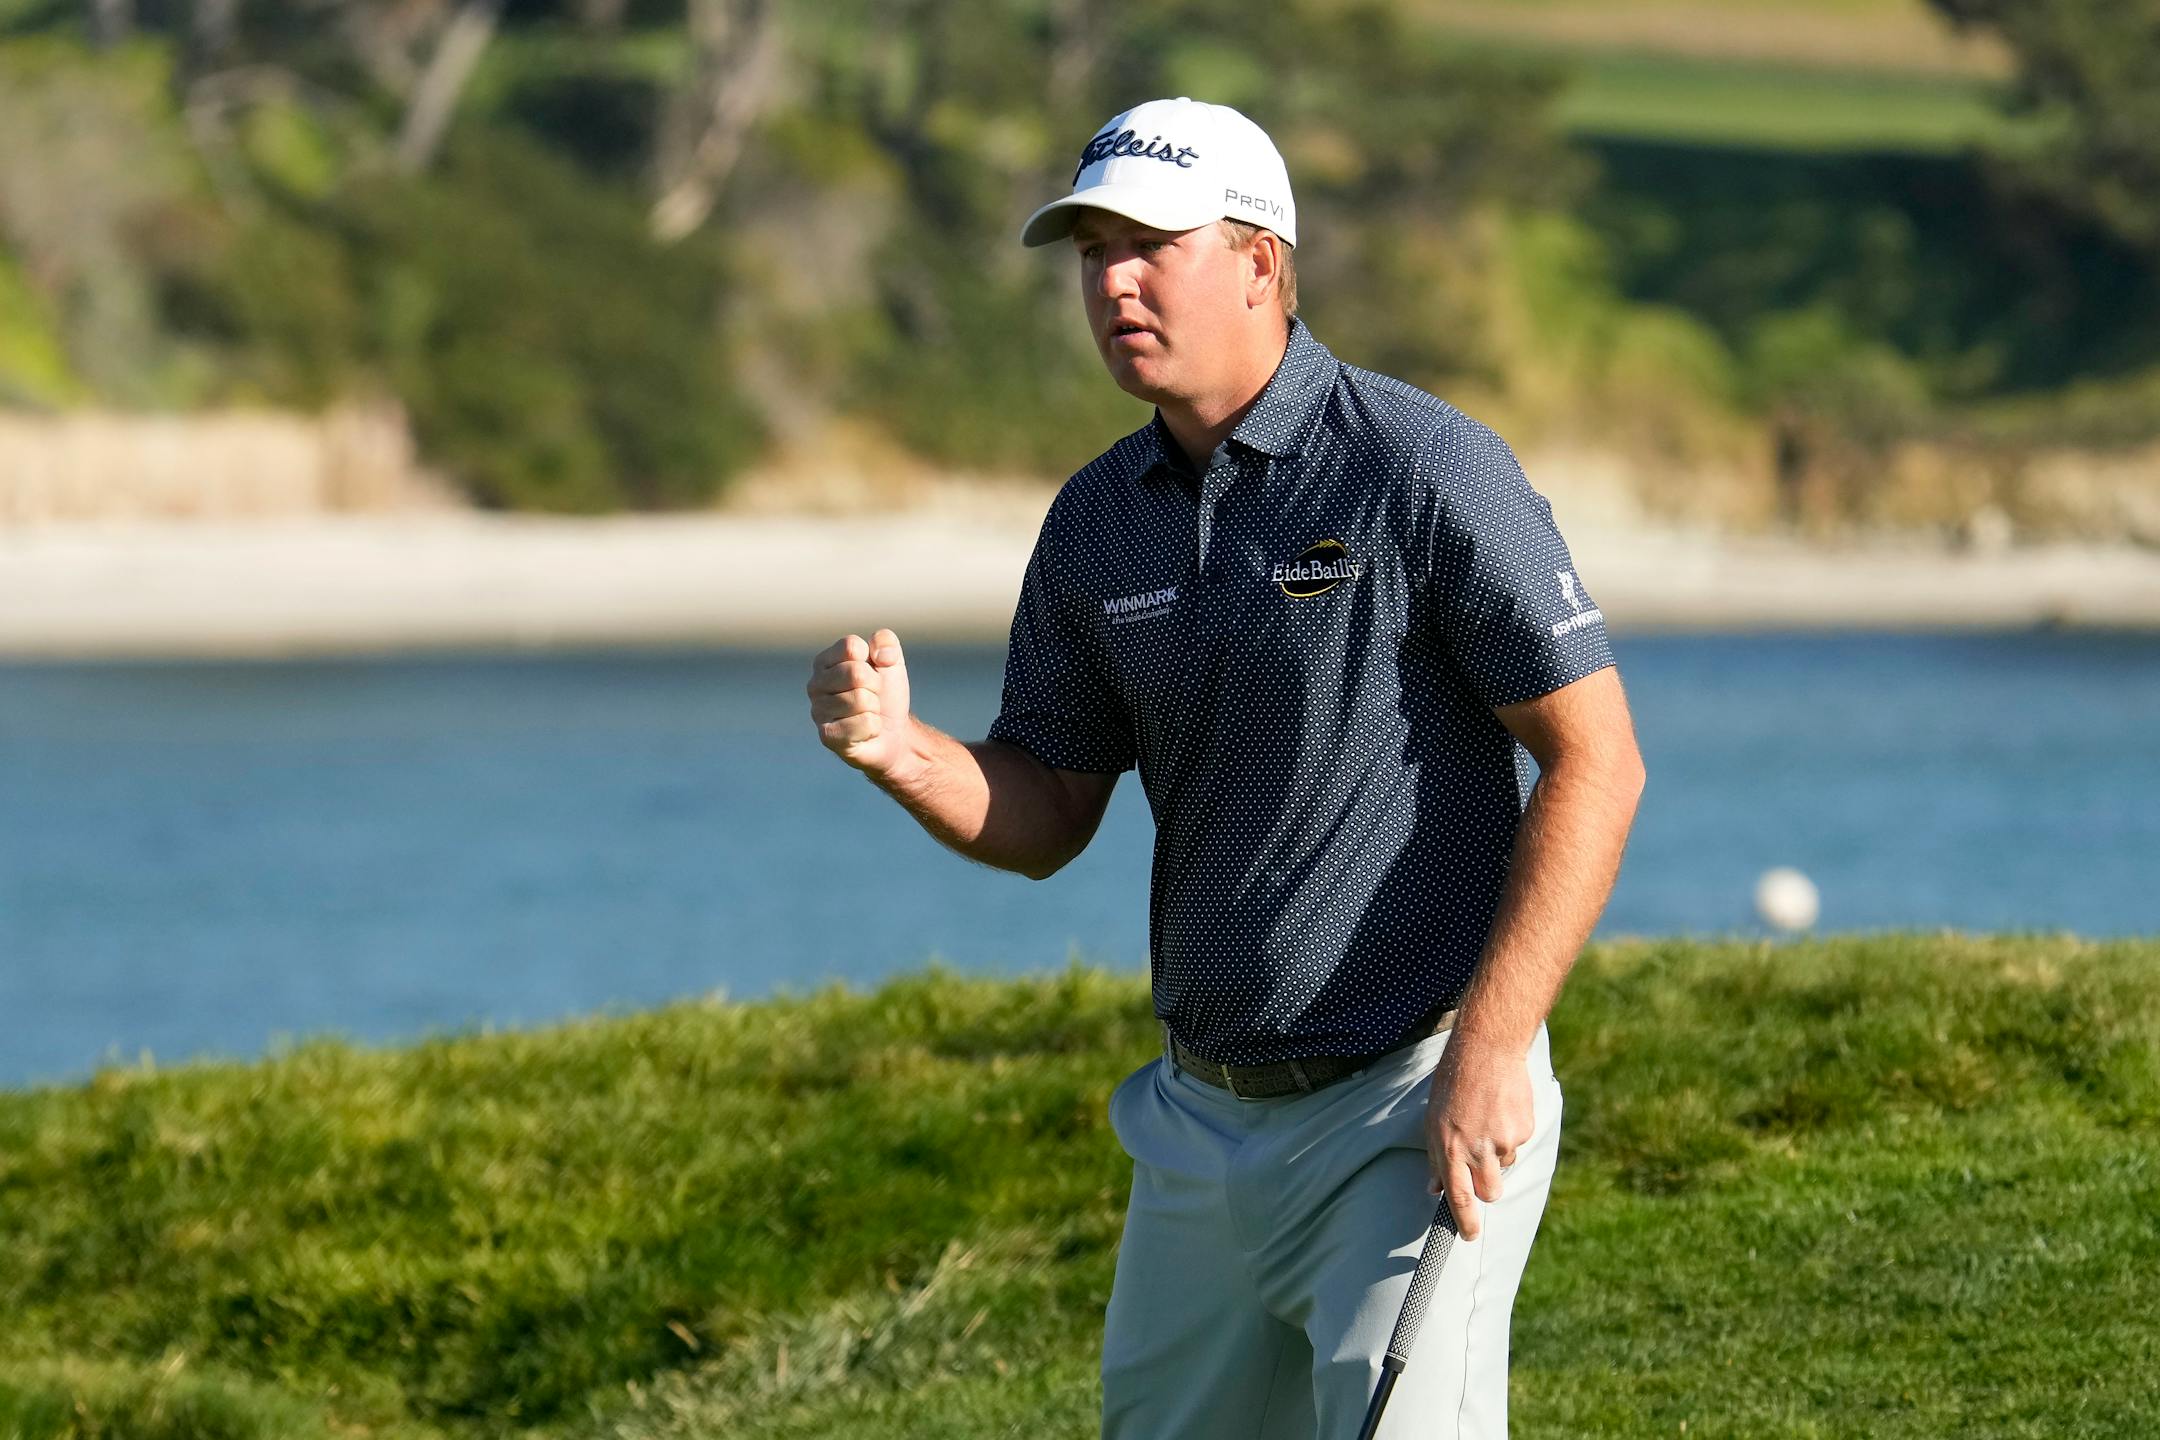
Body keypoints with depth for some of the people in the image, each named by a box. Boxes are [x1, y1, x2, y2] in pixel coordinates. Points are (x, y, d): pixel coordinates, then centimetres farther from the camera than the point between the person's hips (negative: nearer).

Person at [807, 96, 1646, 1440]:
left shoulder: (1423, 468, -13)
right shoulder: (1098, 520, 8)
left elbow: (1596, 759, -14)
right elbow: (1044, 818, 13)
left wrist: (1491, 1048, -20)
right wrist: (897, 747, -9)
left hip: (1414, 1108, -7)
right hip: (1203, 1117, 7)